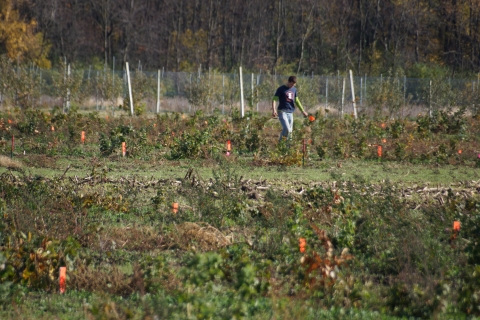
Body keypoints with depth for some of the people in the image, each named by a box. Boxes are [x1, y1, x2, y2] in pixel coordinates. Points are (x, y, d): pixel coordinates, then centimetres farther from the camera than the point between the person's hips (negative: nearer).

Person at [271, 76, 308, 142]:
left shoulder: (294, 89, 13)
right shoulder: (281, 89, -4)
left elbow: (297, 101, 24)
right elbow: (274, 100, -7)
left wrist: (303, 111, 23)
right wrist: (273, 110, -22)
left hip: (290, 112, 6)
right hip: (282, 112, -6)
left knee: (290, 131, 2)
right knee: (287, 129, -21)